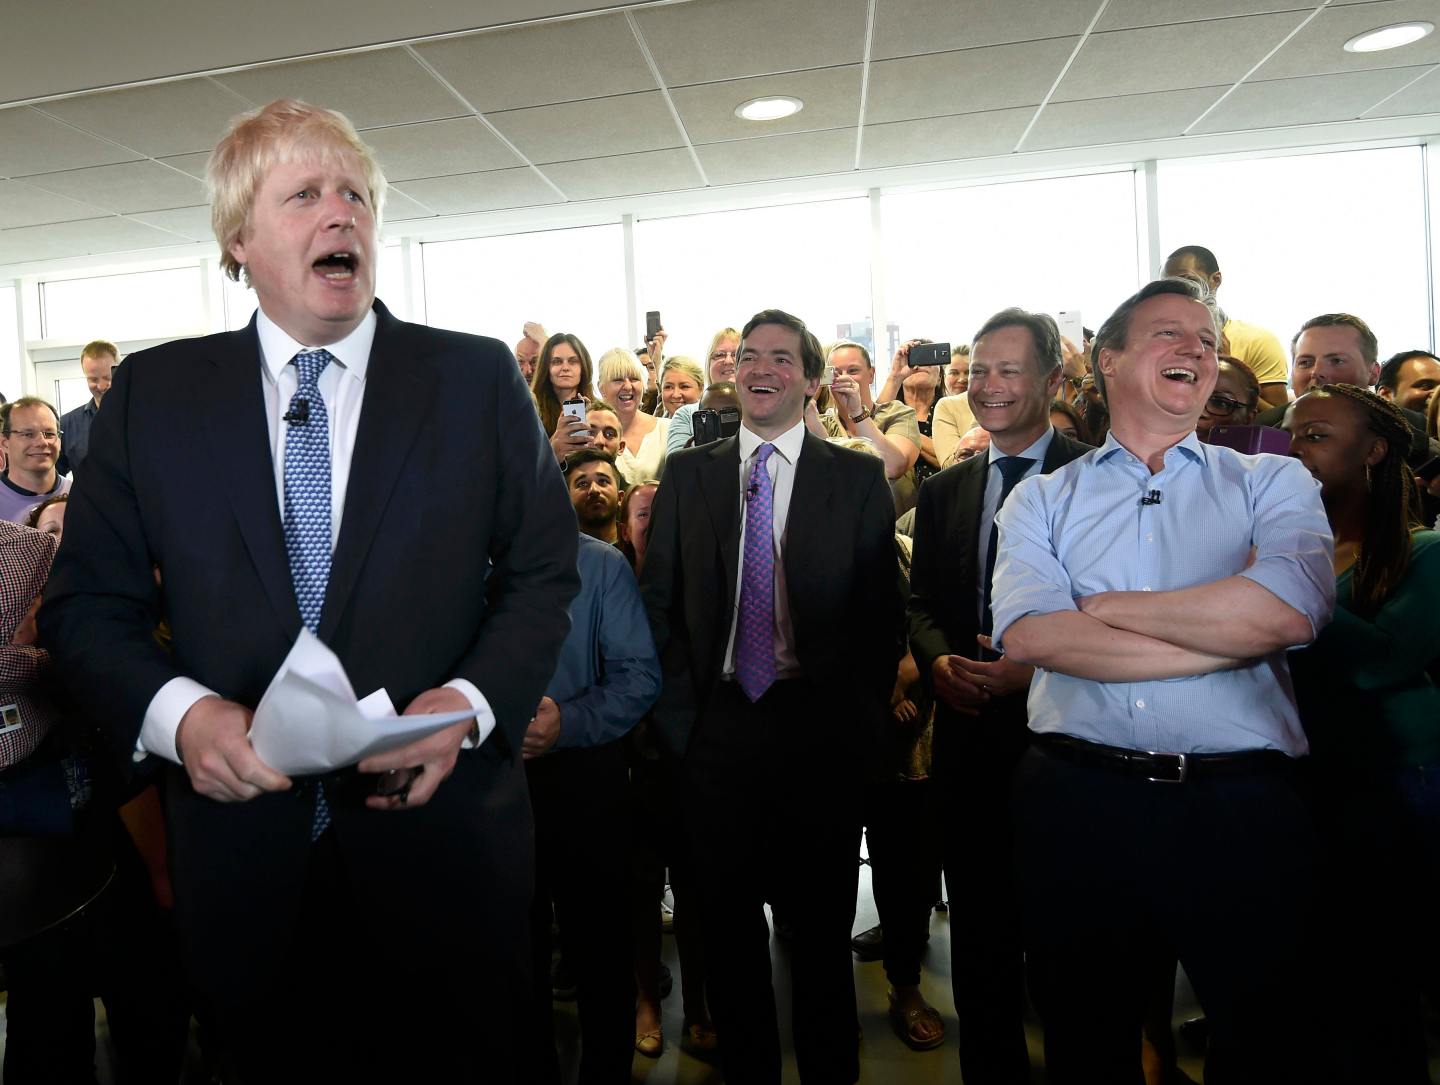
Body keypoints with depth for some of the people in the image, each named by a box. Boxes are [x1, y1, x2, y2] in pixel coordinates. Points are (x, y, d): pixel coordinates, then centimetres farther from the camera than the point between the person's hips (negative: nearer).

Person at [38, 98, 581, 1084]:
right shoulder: (153, 393, 3)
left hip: (442, 838, 0)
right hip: (245, 847, 1)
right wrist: (177, 711, -15)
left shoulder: (478, 377, -1)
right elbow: (89, 604, 4)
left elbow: (544, 575, -1)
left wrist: (469, 704, -16)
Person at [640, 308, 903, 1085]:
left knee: (822, 921, 12)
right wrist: (677, 712, -3)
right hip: (716, 724, 2)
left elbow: (882, 609, 1)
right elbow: (657, 602, 4)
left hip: (822, 728, -1)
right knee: (728, 919, 14)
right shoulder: (687, 475, 6)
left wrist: (862, 718, -6)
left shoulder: (857, 479, 3)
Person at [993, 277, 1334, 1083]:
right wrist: (1232, 633, -11)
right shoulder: (1040, 500, 7)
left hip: (1242, 810, 0)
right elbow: (1027, 635, -12)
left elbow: (1290, 609, -13)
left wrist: (1106, 606, -6)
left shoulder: (1273, 482, 8)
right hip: (1077, 805, 1)